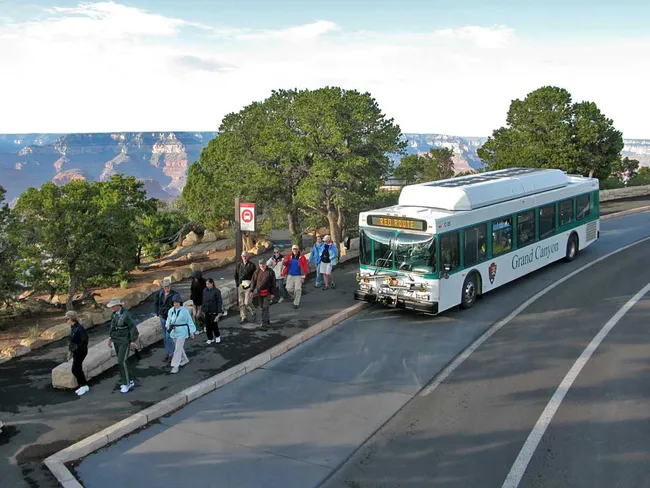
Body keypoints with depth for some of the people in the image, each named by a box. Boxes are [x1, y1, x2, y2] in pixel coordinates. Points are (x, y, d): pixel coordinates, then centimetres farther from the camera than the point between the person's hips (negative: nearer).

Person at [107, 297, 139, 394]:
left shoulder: (126, 315, -19)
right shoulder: (114, 314, 5)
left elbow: (133, 328, -17)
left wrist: (133, 341, -16)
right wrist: (110, 338, 15)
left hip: (125, 341, -8)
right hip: (116, 341, 8)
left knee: (121, 362, -13)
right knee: (120, 362, 11)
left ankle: (126, 384, -1)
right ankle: (130, 381, 24)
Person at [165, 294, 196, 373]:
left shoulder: (184, 311, -15)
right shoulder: (171, 310, 0)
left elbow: (189, 321, -9)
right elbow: (169, 319, 12)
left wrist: (192, 332, -7)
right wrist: (168, 325, -11)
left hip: (182, 332, -6)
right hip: (174, 331, 6)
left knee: (178, 349, -8)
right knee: (178, 347, 19)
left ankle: (175, 366, -4)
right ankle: (185, 359, 41)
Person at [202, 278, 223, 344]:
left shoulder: (216, 291, -11)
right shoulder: (205, 291, 6)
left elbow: (219, 302, -11)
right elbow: (204, 301, 14)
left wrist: (219, 312, -14)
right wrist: (203, 310, 16)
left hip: (214, 311, -5)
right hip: (207, 311, 5)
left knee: (214, 324, -3)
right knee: (208, 325, 6)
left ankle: (217, 336, 21)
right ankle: (210, 339, 18)